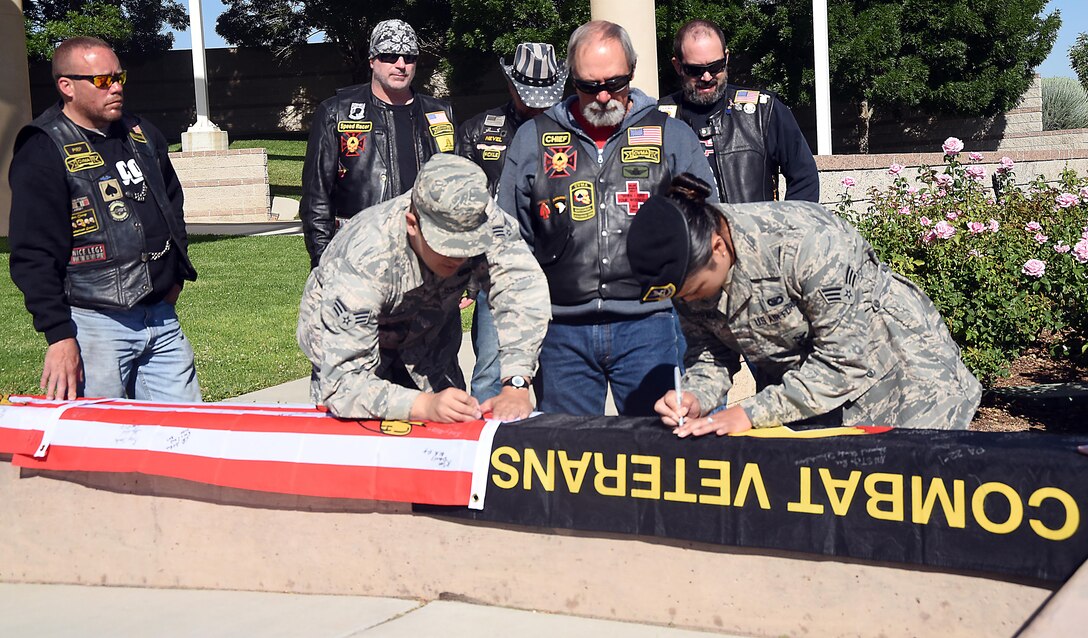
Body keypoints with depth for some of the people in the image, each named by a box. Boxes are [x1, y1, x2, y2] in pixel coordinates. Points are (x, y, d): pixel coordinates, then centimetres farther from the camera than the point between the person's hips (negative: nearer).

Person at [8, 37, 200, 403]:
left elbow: (173, 204, 28)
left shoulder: (141, 134, 12)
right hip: (94, 324, -6)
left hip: (162, 316, 6)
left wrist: (176, 275, 20)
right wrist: (59, 335, -18)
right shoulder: (44, 152, -9)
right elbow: (34, 256, -13)